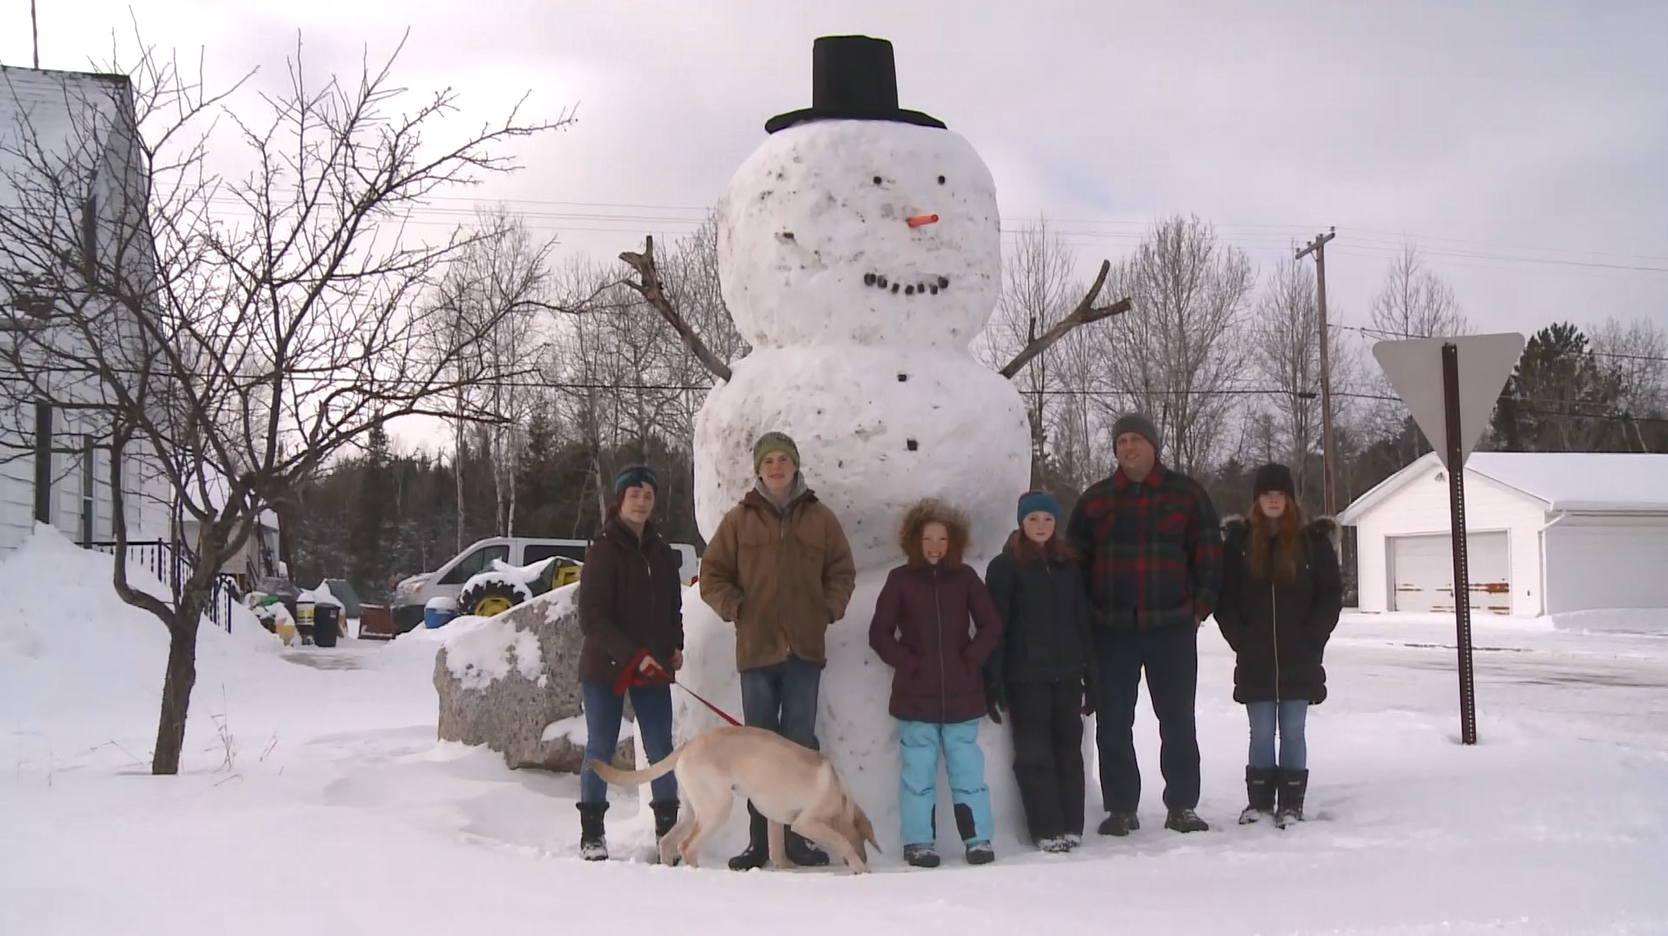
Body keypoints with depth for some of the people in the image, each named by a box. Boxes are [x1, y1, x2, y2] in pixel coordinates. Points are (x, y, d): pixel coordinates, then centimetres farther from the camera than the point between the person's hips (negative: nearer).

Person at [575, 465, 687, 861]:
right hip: (605, 666, -5)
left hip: (654, 668, 5)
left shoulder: (662, 553, 10)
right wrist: (633, 655, -20)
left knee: (661, 749, 4)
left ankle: (668, 828, 12)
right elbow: (592, 617, -13)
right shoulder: (603, 550, -8)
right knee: (600, 749, 2)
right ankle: (591, 833, 12)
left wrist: (675, 647, 0)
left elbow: (673, 608, 19)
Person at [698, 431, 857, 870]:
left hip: (805, 650, 1)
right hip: (756, 648, 0)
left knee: (801, 745, 5)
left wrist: (829, 609, 1)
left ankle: (799, 837, 12)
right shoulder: (739, 519, 5)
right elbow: (712, 574, 8)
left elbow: (843, 571, 14)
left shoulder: (820, 517, 8)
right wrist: (735, 608, -4)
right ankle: (759, 840, 10)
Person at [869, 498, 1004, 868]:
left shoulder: (965, 577, 4)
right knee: (918, 772, 3)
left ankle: (978, 838, 10)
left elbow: (991, 625, 9)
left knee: (968, 769, 4)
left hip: (962, 694, 1)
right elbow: (879, 633, 3)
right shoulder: (900, 579, 1)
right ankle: (919, 842, 10)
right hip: (915, 696, -1)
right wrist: (907, 663, -5)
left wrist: (972, 660, -2)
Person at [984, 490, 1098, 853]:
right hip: (1026, 677, -4)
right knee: (1034, 753, -2)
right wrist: (993, 682, -11)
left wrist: (1091, 676, 10)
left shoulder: (1069, 565, 12)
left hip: (1067, 675, 4)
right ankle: (1047, 829, 1)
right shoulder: (1004, 567, -1)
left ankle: (1071, 825, 11)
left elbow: (1083, 623, 14)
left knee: (1069, 749, 5)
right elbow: (994, 628, -5)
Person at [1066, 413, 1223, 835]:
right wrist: (1086, 611, 4)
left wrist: (1201, 606, -2)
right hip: (1112, 630, 1)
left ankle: (1181, 806, 16)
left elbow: (1209, 551, 4)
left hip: (1172, 627, -1)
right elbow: (1075, 559, 12)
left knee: (1177, 719, 5)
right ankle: (1120, 808, 12)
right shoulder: (1095, 499, 9)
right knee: (1113, 723, 3)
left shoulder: (1186, 493, 4)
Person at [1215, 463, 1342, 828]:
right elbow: (1224, 597, 5)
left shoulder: (1313, 540, 2)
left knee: (1293, 732, 3)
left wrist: (1310, 640, -6)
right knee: (1261, 733, 4)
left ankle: (1291, 804, 9)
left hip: (1300, 661, -1)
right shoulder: (1238, 542, 4)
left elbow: (1331, 596, 2)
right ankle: (1259, 802, 12)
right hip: (1255, 662, 1)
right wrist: (1240, 639, -4)